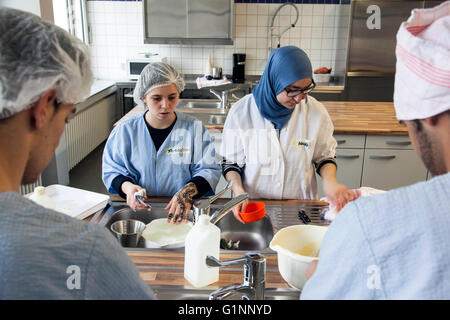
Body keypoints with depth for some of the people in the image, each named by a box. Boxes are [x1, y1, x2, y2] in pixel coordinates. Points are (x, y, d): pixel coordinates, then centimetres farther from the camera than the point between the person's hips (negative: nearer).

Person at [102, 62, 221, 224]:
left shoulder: (194, 128, 2)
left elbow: (210, 170, 1)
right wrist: (127, 186, -14)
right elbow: (112, 172, 9)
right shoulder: (125, 130, 5)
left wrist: (188, 191, -19)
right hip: (139, 209, 2)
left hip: (185, 210, -2)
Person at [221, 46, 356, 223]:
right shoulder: (241, 112, -9)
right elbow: (231, 163, 0)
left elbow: (324, 156, 8)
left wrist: (330, 182, -11)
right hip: (253, 205, 1)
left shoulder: (316, 112, -5)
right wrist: (238, 189, -19)